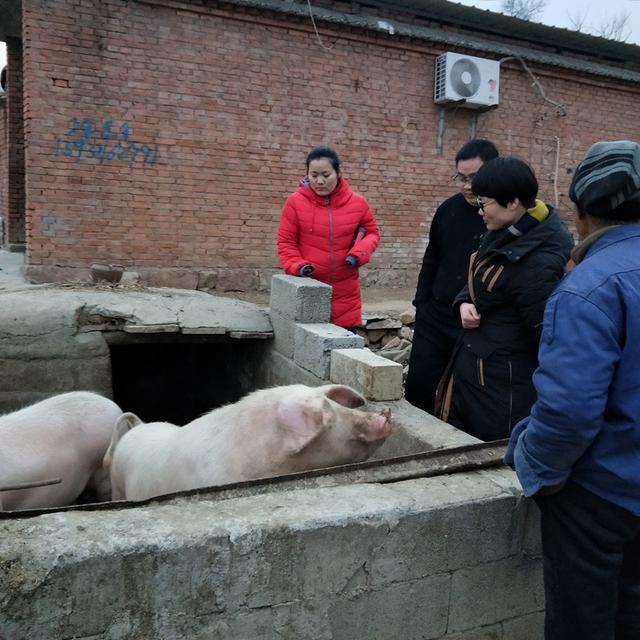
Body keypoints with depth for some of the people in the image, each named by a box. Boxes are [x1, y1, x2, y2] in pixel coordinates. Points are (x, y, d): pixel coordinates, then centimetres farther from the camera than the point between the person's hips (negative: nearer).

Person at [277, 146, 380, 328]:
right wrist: (297, 266, -16)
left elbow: (372, 232, 15)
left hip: (345, 295, 2)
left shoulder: (357, 203, 2)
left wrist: (359, 253, -6)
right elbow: (286, 242, 2)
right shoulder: (295, 202, -2)